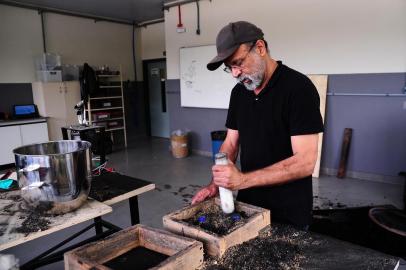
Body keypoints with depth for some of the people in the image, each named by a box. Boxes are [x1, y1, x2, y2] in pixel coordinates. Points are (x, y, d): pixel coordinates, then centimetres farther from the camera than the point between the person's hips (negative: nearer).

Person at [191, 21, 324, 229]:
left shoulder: (298, 88, -18)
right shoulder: (239, 92, 3)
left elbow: (305, 162, -24)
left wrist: (243, 179, -28)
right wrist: (215, 184, -7)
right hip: (247, 205, 6)